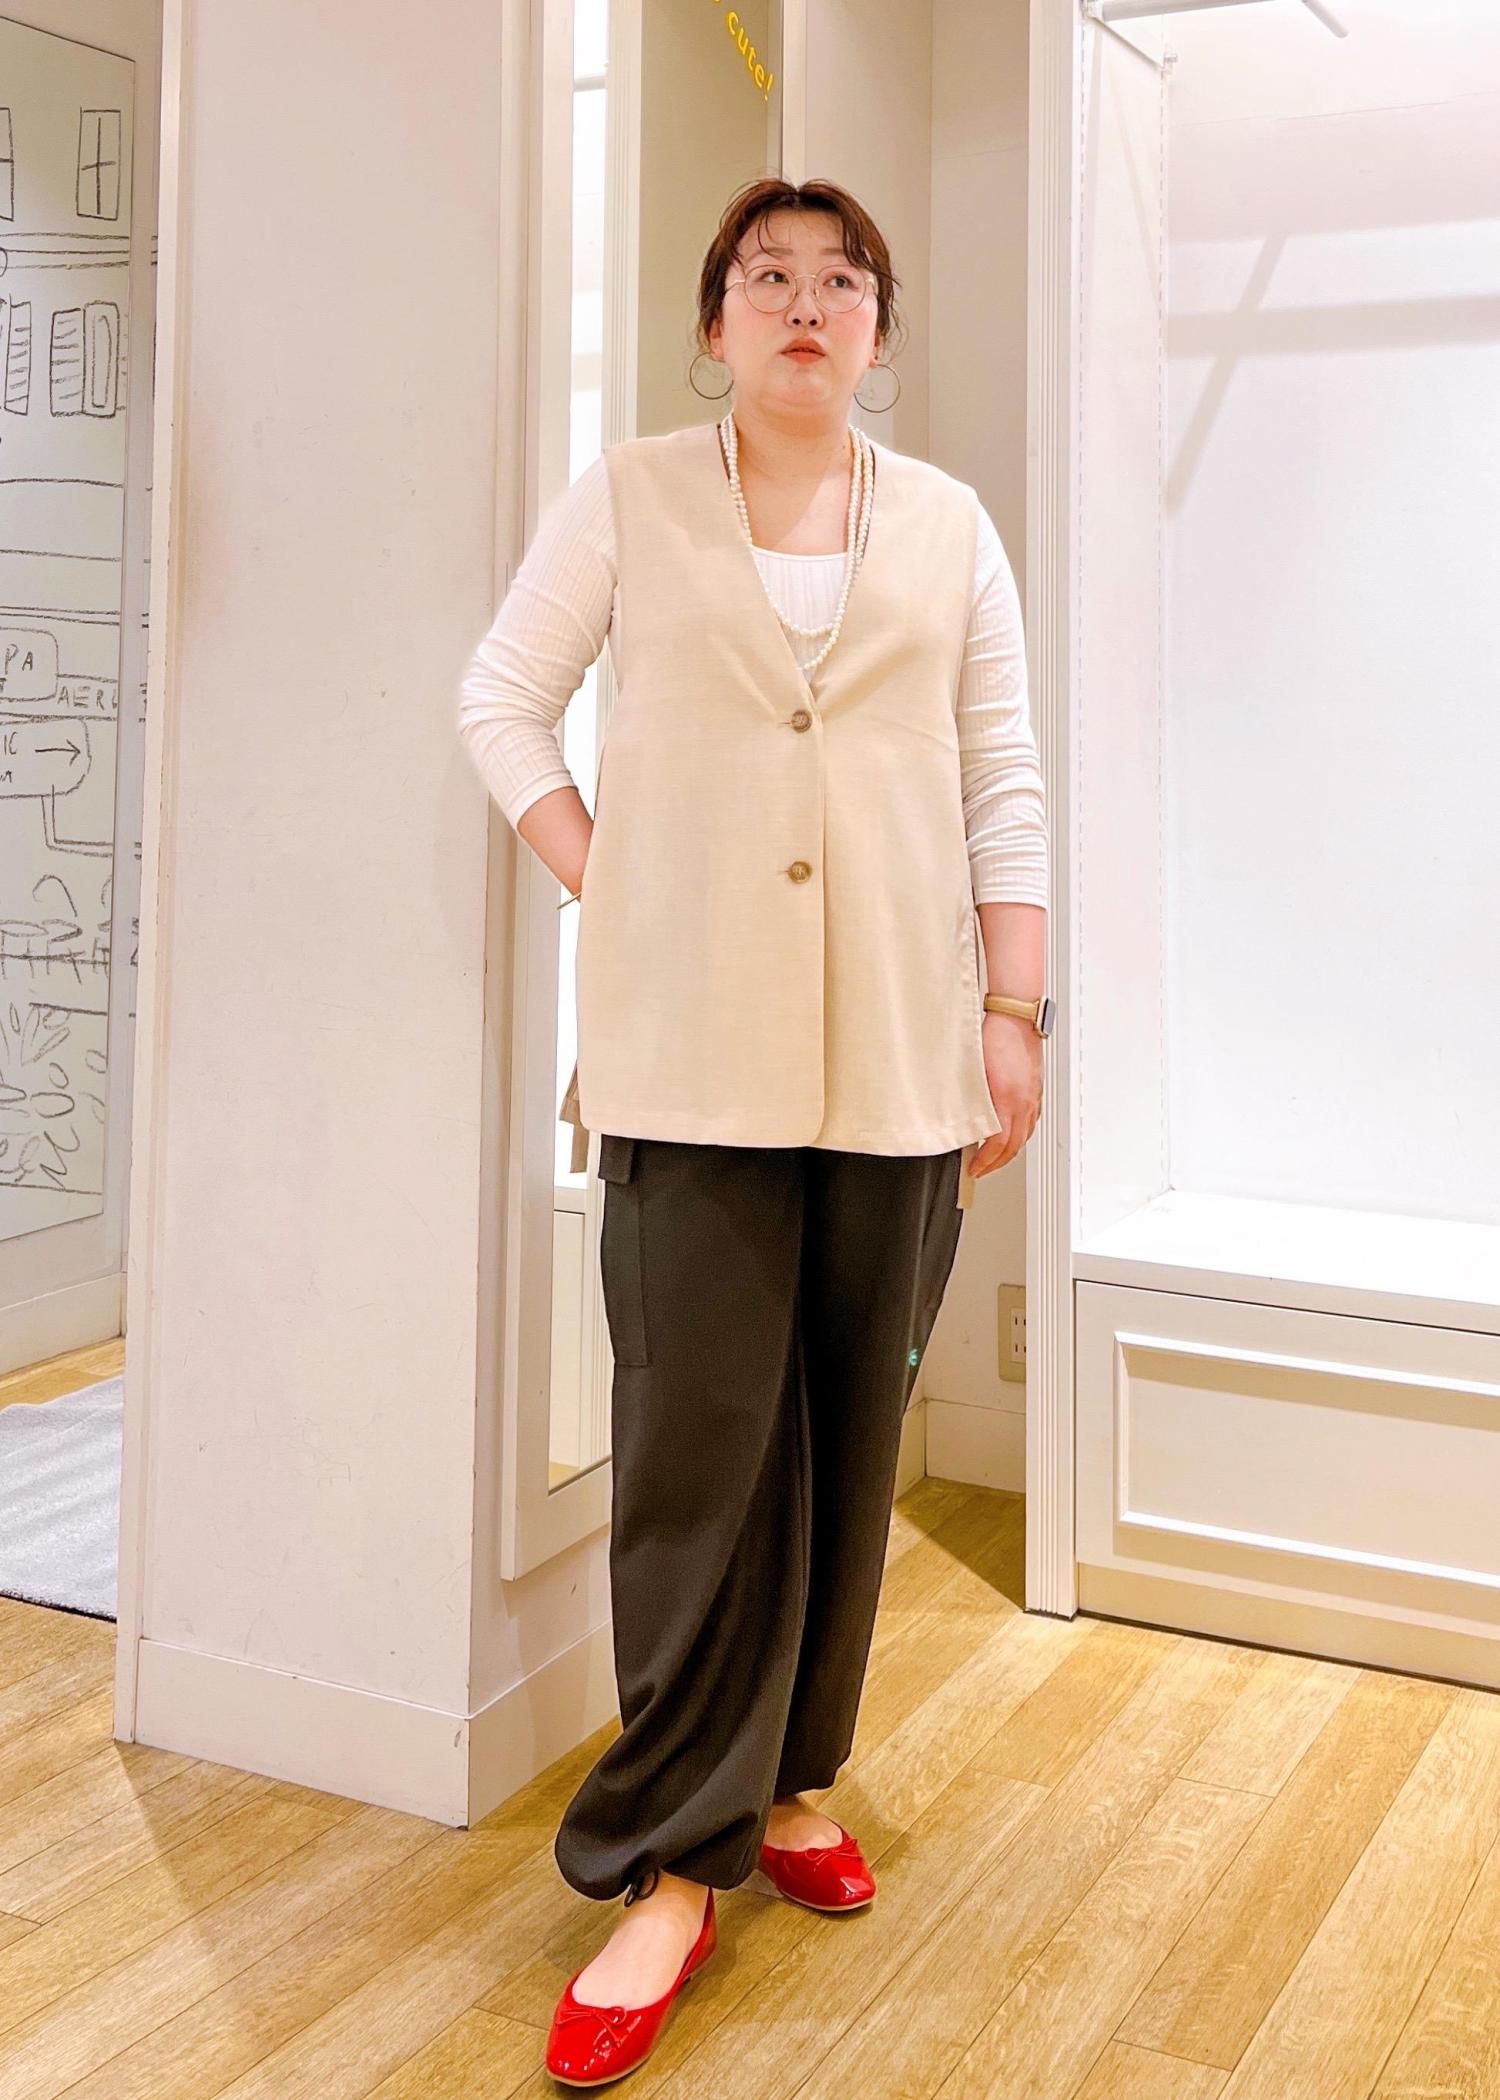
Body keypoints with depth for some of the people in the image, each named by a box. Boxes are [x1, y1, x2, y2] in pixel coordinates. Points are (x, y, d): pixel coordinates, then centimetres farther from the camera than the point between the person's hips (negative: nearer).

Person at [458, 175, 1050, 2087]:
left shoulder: (948, 527, 11)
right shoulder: (629, 499, 7)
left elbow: (1005, 786, 10)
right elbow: (500, 699, 11)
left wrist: (1015, 1011, 3)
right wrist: (600, 884, 0)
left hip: (899, 1051, 3)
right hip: (693, 1047, -2)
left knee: (849, 1434, 8)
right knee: (699, 1441, -5)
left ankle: (787, 1780, 26)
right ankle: (669, 1869, 5)